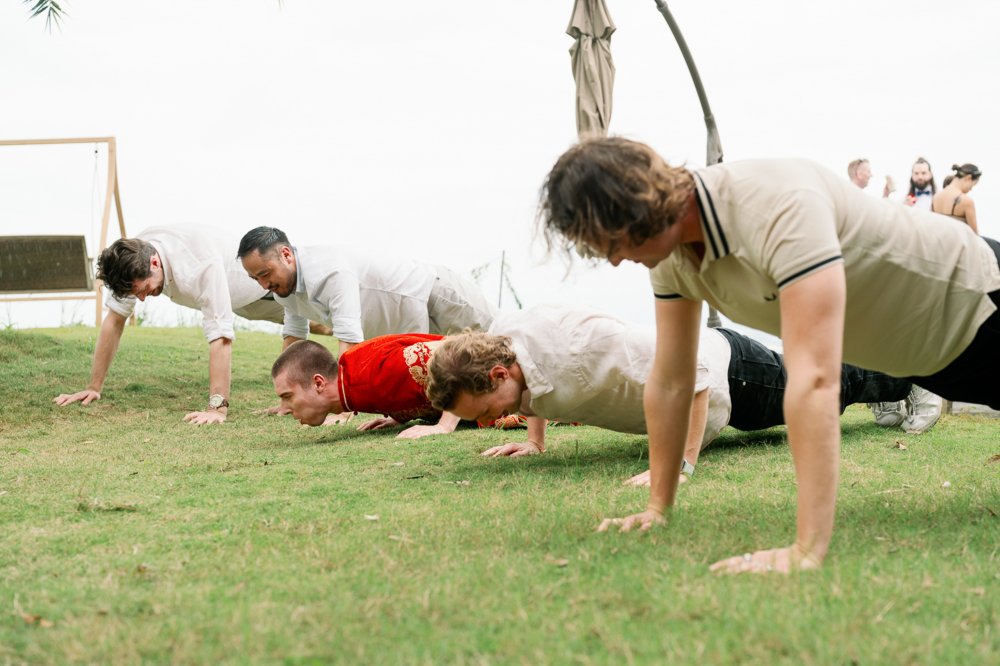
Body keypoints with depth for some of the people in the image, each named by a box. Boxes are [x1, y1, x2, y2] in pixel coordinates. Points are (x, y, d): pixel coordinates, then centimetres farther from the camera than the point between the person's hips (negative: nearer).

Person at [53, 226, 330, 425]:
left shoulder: (200, 267, -51)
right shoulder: (132, 261, -30)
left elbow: (220, 338, -53)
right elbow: (115, 320, -21)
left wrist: (217, 408, -58)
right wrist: (94, 388, -22)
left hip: (264, 285, -6)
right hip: (238, 297, 6)